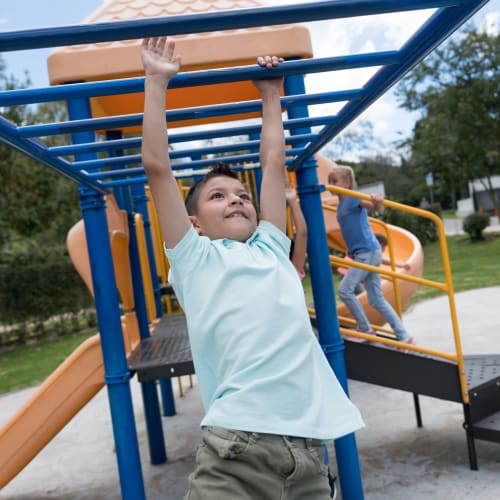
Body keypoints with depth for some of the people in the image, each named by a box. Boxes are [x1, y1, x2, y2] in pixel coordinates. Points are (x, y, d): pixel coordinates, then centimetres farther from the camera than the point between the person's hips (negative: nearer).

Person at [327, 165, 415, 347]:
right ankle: (404, 336, 12)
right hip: (360, 254, 9)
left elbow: (376, 208, -27)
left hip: (368, 252, -9)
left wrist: (377, 202, -47)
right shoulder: (340, 205, 15)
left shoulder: (354, 198, -9)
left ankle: (365, 329, 3)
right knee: (376, 299, 8)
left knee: (344, 289, -11)